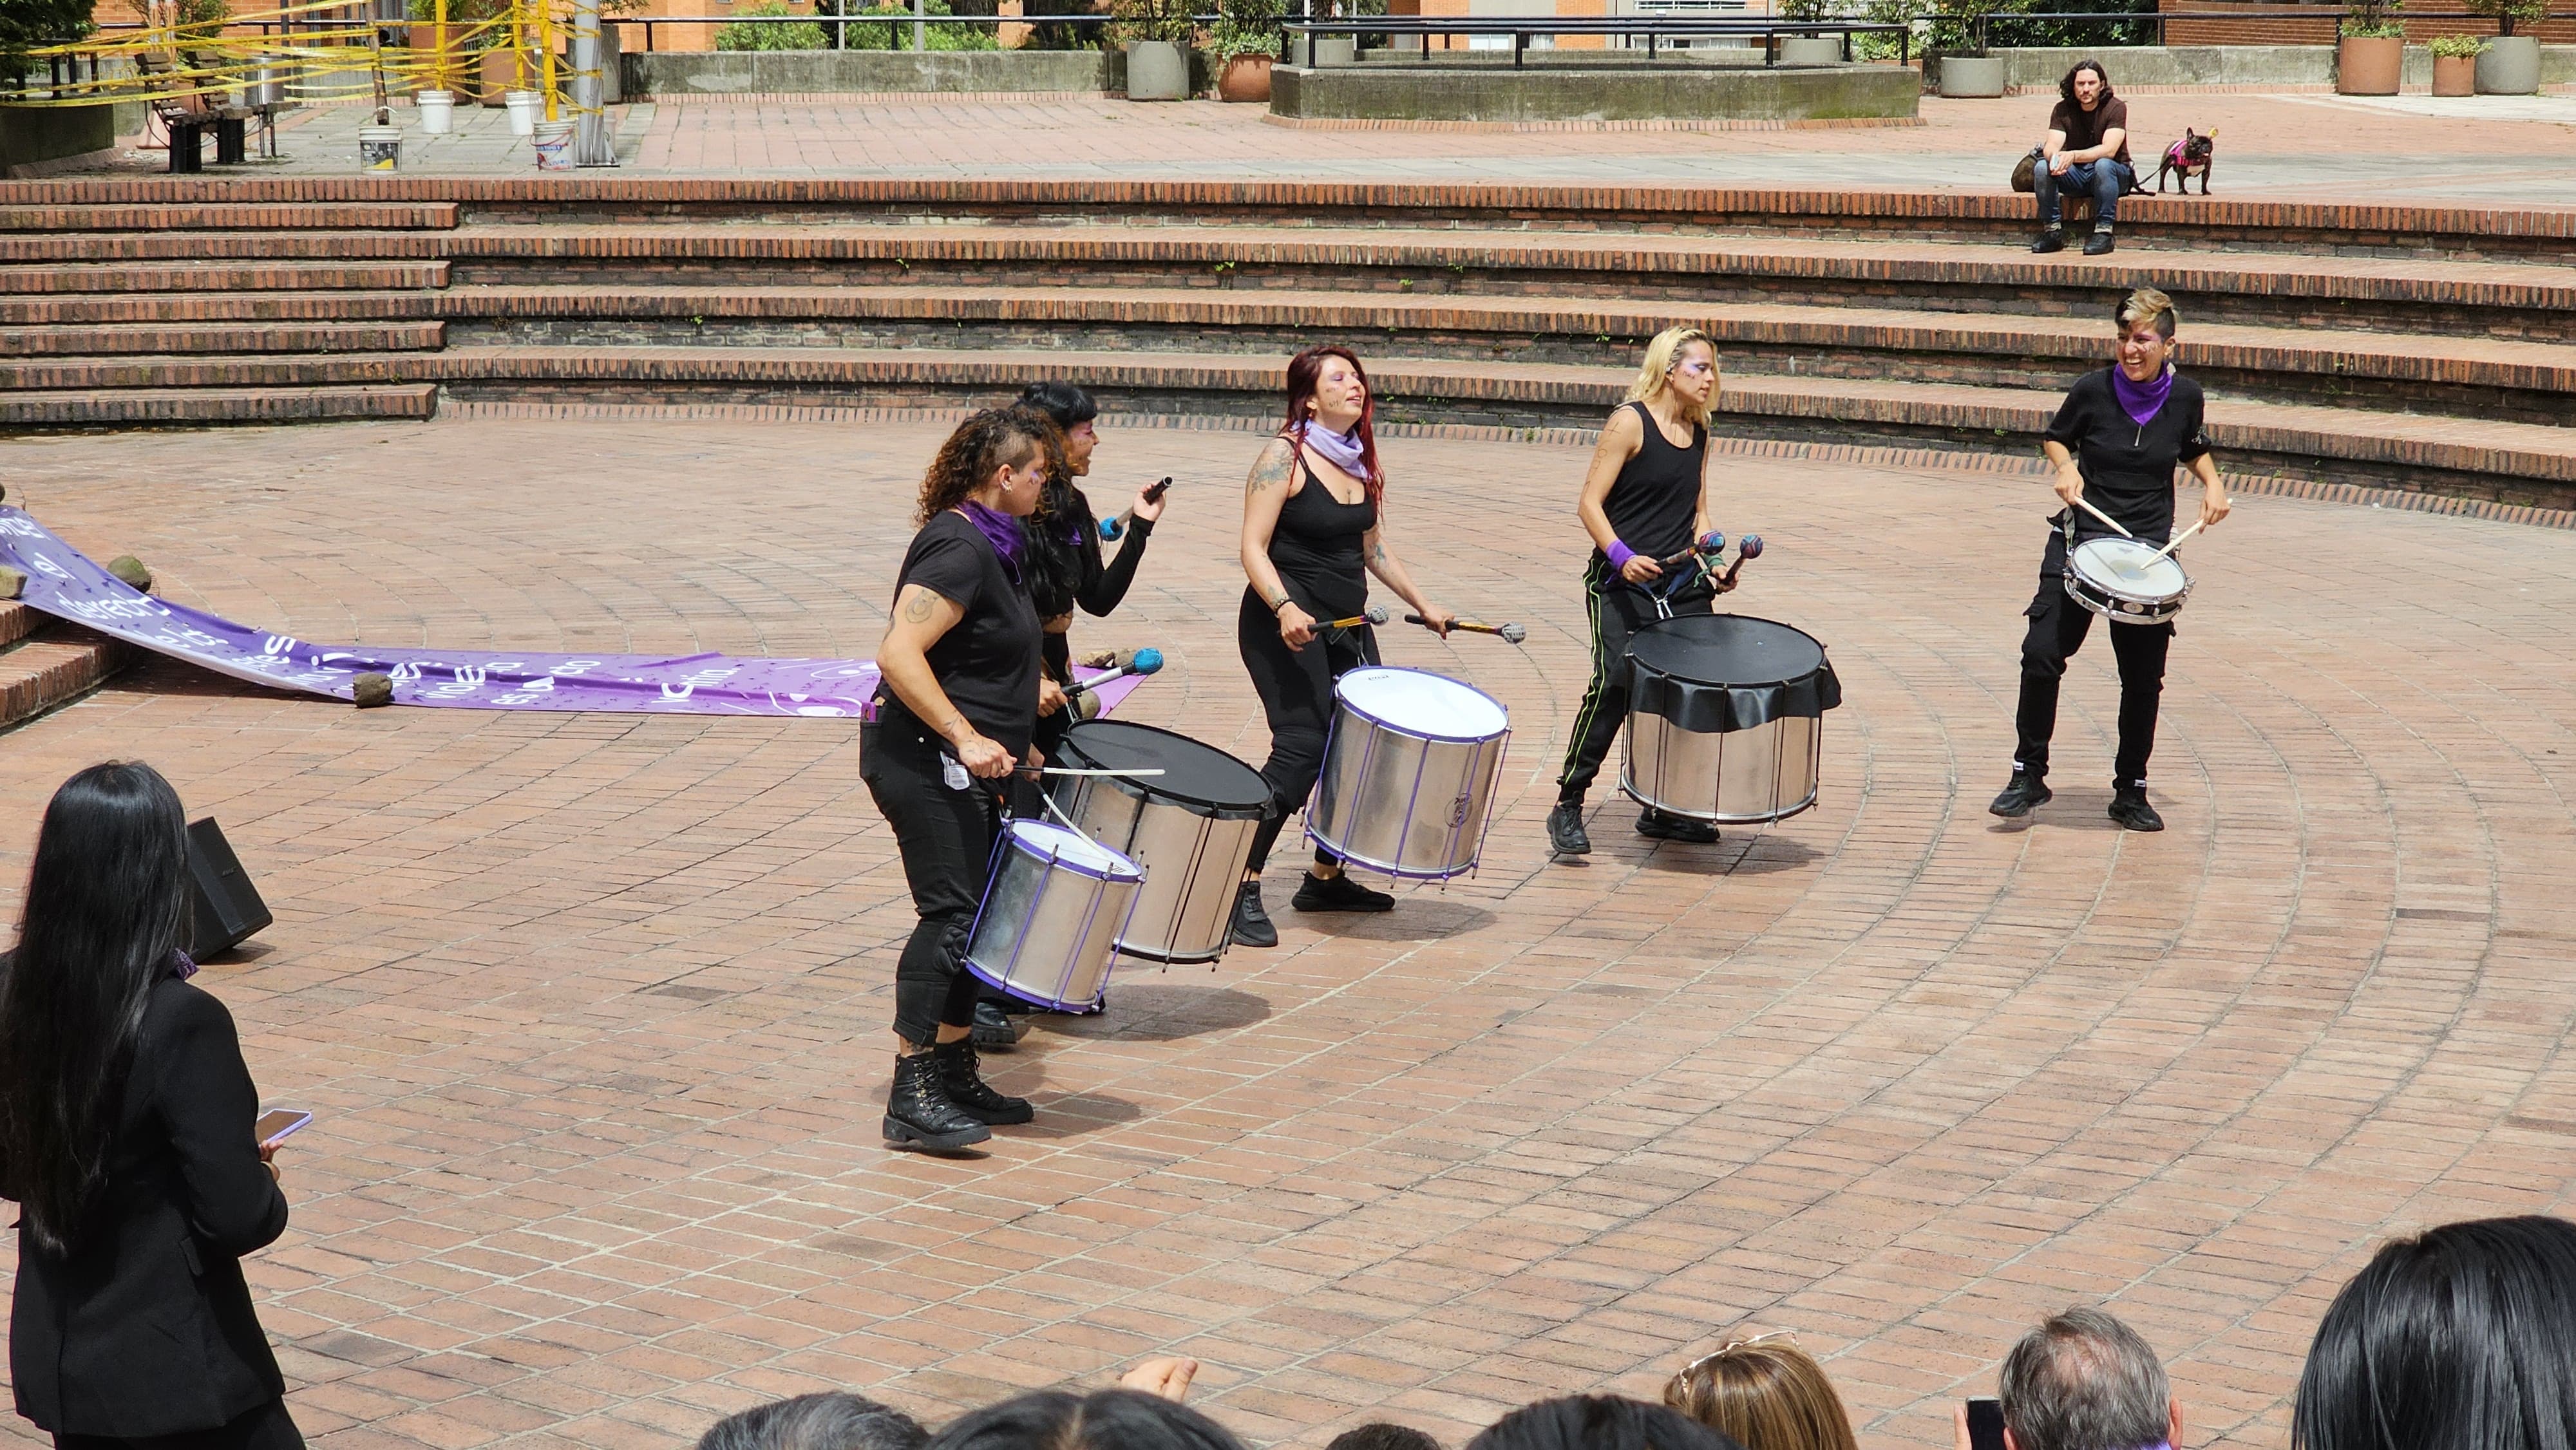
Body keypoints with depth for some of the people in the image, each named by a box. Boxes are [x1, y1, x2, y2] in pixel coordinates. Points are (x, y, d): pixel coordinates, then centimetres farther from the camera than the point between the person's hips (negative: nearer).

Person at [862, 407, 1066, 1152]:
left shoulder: (992, 544, 14)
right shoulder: (958, 550, -18)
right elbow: (899, 654, -27)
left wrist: (1023, 687, 20)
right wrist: (968, 738, -30)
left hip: (963, 765, 11)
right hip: (924, 762, -11)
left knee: (971, 916, 14)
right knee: (951, 915, -14)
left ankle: (956, 1077, 23)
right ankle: (911, 1101, -15)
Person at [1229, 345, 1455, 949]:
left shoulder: (1360, 463, 11)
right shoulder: (1285, 457, -11)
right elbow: (1254, 548, -17)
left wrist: (1423, 604, 19)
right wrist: (1285, 609, -31)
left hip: (1346, 625, 8)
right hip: (1286, 627, -8)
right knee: (1302, 745, -18)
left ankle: (1325, 878, 23)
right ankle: (1242, 888, -14)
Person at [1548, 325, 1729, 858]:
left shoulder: (1699, 433, 12)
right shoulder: (1630, 423, -8)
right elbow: (1590, 504, -11)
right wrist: (1621, 556, -24)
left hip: (1680, 584, 7)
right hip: (1621, 586, -7)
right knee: (1616, 682, -17)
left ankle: (1661, 811, 20)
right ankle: (1568, 808, -8)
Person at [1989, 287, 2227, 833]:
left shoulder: (2184, 396, -2)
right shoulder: (2092, 390, -8)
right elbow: (2055, 437, 10)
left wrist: (2212, 482, -1)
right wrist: (2066, 466, -10)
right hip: (2081, 540, -1)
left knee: (2143, 677, 4)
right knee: (2042, 653, -14)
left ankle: (2131, 792, 21)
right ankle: (2029, 775, 1)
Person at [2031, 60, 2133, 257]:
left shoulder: (2116, 108, -14)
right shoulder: (2063, 110, -3)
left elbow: (2109, 150, -27)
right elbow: (2051, 146, -15)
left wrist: (2074, 156, -43)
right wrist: (2055, 157, -41)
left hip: (2115, 172, -4)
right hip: (2076, 175, 4)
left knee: (2103, 165, -37)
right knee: (2042, 168, -22)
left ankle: (2103, 232, -33)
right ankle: (2053, 232, -17)